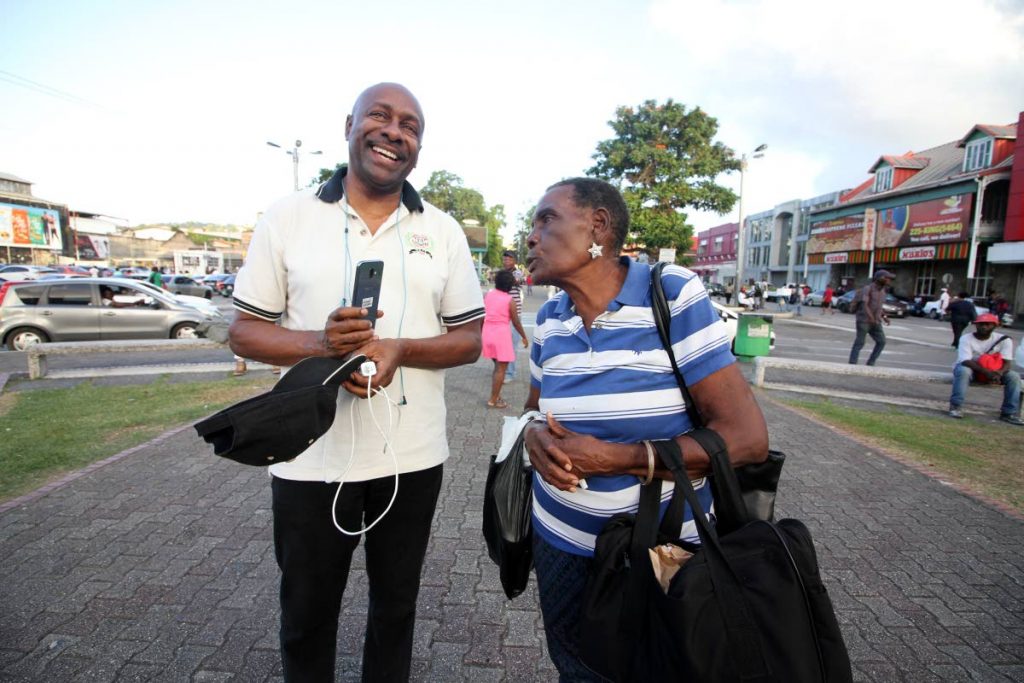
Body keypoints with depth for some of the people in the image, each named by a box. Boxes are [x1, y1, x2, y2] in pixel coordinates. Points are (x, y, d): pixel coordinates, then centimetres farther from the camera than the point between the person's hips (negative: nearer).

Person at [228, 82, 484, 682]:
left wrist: (401, 349, -17)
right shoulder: (287, 218, -1)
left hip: (413, 457, 2)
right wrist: (320, 343, -20)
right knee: (306, 615, 20)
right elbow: (245, 331, 1)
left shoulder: (443, 230, 2)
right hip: (311, 459, 0)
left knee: (396, 607, 22)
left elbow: (471, 339, 2)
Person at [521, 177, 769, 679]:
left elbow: (747, 438, -20)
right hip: (564, 542, 4)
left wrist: (615, 458, -24)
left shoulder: (674, 297, -17)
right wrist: (534, 435, -12)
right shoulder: (549, 319, -1)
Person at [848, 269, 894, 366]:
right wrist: (871, 317, -37)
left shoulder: (882, 291, 11)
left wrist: (884, 316, 8)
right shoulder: (867, 289, -12)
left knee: (881, 341, 0)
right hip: (864, 320, -7)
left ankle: (870, 363, 7)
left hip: (876, 322, 7)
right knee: (859, 343, -6)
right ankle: (852, 364, 0)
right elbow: (864, 304, -24)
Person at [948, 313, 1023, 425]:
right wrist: (987, 372, -40)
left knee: (1013, 376, -19)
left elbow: (1007, 362, -14)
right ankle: (956, 406, -31)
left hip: (992, 371, 4)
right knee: (963, 370, -37)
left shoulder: (1004, 340, -6)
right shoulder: (966, 339, -17)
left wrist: (999, 373, -37)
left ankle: (1010, 413, -12)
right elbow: (965, 361, -27)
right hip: (970, 369, -4)